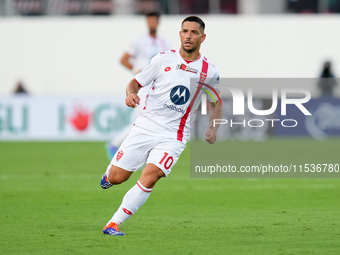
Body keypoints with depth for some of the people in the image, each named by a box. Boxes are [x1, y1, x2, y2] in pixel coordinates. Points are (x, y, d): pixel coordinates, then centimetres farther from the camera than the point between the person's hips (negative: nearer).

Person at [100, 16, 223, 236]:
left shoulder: (210, 72, 2)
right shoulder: (164, 59, 0)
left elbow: (216, 103, 17)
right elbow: (136, 82, 8)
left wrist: (213, 129, 1)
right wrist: (131, 94, -15)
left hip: (173, 136, -1)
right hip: (146, 125, 1)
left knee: (148, 180, -21)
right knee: (117, 178, -2)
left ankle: (113, 224, -11)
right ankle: (109, 172, 37)